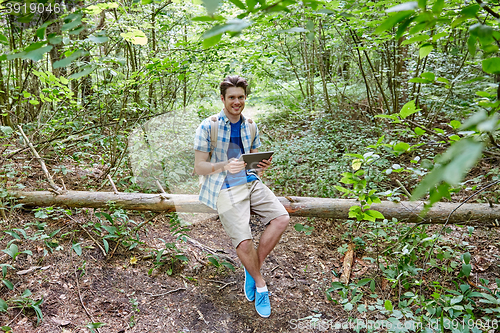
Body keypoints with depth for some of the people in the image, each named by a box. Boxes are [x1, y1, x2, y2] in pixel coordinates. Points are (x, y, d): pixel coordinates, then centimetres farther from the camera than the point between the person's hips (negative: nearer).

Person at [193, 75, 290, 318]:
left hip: (250, 183, 5)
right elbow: (199, 166, -6)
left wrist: (263, 166, -6)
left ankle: (252, 270, 3)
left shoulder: (251, 127, 11)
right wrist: (224, 165, -25)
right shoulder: (208, 127, -5)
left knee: (281, 218, -17)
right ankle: (260, 284, 12)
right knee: (243, 242, -20)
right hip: (225, 189, -5)